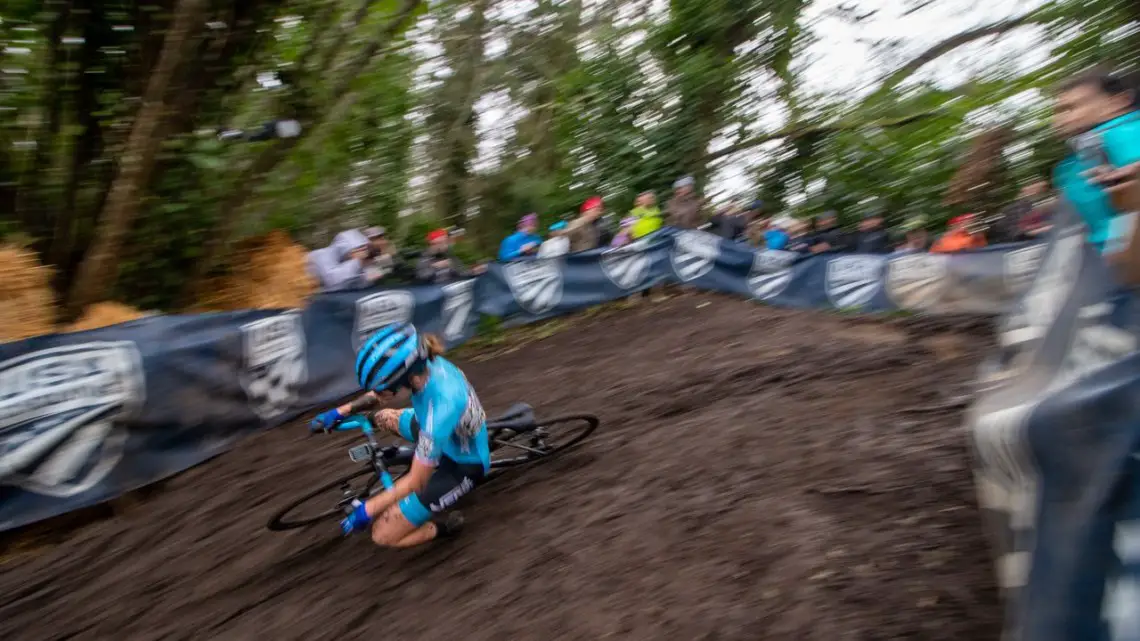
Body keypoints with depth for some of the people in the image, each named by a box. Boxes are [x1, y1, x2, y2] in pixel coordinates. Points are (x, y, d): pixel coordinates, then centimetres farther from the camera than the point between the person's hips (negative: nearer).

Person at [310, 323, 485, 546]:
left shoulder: (440, 407, -41)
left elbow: (415, 483, -29)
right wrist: (340, 412, 2)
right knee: (382, 417, 24)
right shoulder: (427, 363, -19)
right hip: (453, 438, 8)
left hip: (464, 465, -8)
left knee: (382, 534, -9)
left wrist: (366, 510, -19)